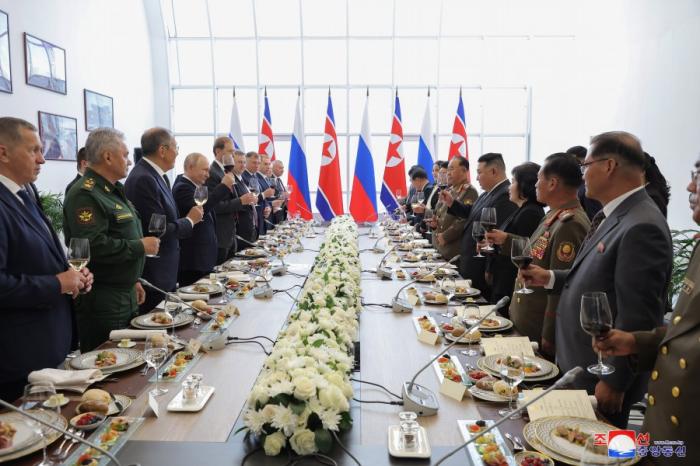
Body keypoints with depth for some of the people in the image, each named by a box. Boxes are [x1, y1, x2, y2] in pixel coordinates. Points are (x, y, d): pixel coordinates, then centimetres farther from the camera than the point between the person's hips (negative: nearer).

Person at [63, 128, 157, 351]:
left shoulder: (113, 191, 16)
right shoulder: (85, 195, -17)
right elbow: (94, 246, -28)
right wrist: (140, 247, -18)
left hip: (125, 295, 10)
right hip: (102, 301, -10)